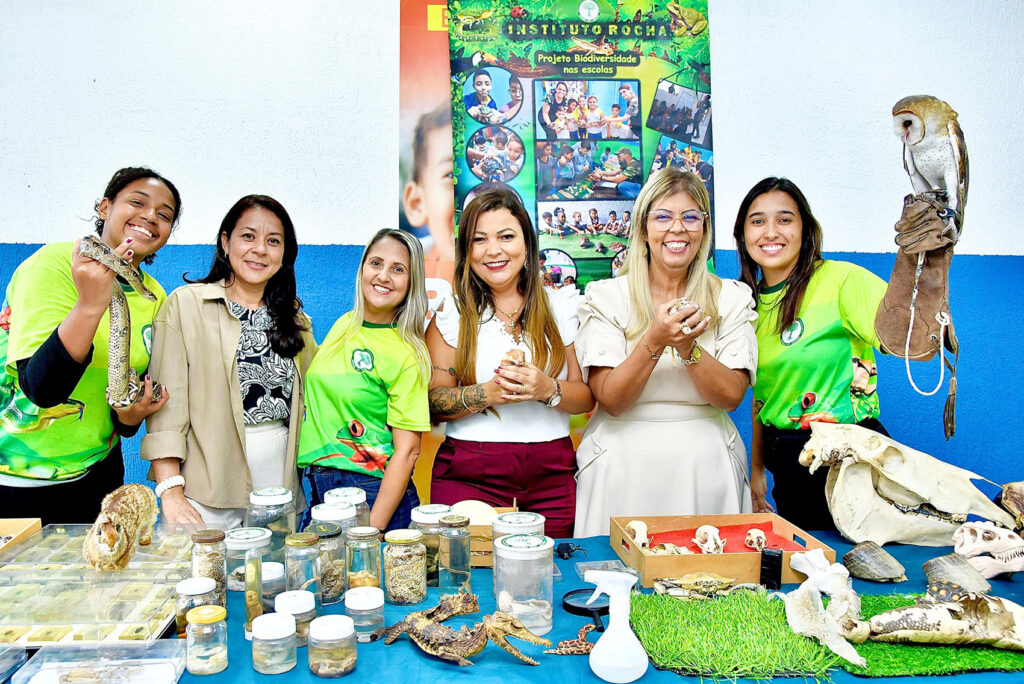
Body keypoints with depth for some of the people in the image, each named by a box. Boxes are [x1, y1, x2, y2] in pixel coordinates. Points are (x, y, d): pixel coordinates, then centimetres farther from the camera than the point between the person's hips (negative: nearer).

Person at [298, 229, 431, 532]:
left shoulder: (407, 354, -14)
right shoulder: (344, 325, 5)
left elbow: (408, 450, -15)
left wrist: (373, 528, -18)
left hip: (375, 494, -6)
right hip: (318, 487, 6)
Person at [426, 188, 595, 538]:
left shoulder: (562, 306, 7)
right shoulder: (451, 314, 4)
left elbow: (587, 397, 5)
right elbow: (432, 402, -2)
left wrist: (548, 390, -14)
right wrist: (488, 393, -17)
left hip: (552, 477, 2)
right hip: (469, 478, -1)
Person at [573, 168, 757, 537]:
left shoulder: (731, 298, 4)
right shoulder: (607, 296, -2)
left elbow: (731, 396, -4)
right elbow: (611, 401, -9)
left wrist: (688, 347, -20)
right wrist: (654, 342, -22)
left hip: (706, 465, 2)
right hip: (625, 465, -1)